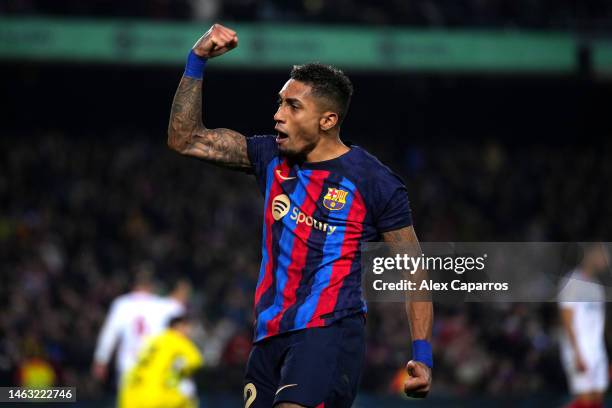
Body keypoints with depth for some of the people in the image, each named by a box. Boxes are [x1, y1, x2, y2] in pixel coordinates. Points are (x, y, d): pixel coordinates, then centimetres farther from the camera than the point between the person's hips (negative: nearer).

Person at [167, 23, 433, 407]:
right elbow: (185, 139, 12)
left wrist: (422, 356, -6)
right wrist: (197, 61, 2)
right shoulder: (272, 157, 11)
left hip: (330, 332, -6)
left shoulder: (374, 181, -3)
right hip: (271, 335, 6)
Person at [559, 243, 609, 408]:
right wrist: (577, 355, -21)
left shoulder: (596, 286, 17)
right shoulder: (573, 283, -10)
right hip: (580, 353, -9)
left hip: (597, 351, 9)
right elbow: (567, 321, -15)